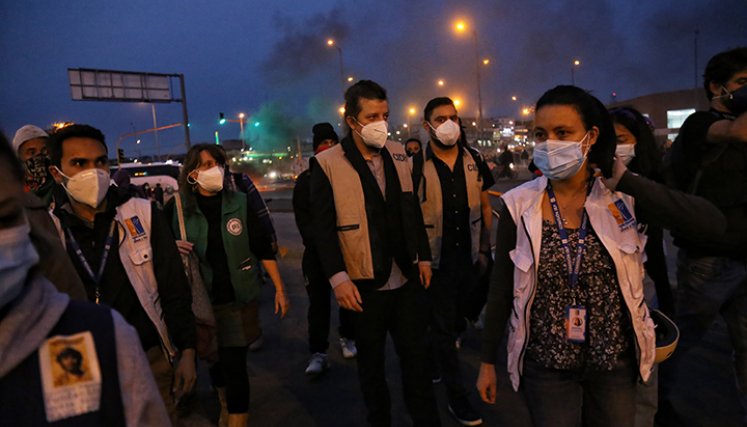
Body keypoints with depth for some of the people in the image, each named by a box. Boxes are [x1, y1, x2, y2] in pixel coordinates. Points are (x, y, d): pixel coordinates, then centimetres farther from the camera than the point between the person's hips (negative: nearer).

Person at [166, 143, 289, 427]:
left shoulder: (240, 203, -4)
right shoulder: (177, 208, -5)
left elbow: (263, 248, 0)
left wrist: (279, 288, -1)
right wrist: (173, 249, -18)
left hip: (238, 300, -1)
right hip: (199, 301, 2)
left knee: (234, 364, -2)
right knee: (214, 360, 18)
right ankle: (225, 404, 45)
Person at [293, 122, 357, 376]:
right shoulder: (306, 179, 5)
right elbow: (303, 218, 1)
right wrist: (315, 242, -12)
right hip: (317, 251, -1)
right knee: (319, 302, -1)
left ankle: (347, 338, 31)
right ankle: (318, 353, 5)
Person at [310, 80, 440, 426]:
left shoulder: (398, 154, 7)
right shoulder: (326, 164, -9)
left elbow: (412, 211, 12)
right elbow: (322, 227, -11)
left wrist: (424, 257, 10)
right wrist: (338, 278, -17)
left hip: (407, 279, 4)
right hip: (363, 284, -3)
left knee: (416, 355, 11)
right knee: (371, 362, 15)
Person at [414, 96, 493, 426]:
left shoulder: (473, 162, 2)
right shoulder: (417, 167, -11)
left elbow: (484, 207, 10)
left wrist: (485, 249, 9)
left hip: (469, 258, 5)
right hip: (437, 261, -4)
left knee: (456, 320, 21)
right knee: (443, 328, 6)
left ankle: (438, 357, 48)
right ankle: (457, 398, 19)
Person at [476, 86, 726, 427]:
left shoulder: (622, 197, -9)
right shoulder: (518, 206, -11)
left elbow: (712, 223, -21)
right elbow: (501, 288, -5)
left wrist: (626, 180, -22)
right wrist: (488, 360, 1)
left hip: (614, 362, 2)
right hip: (545, 365, -1)